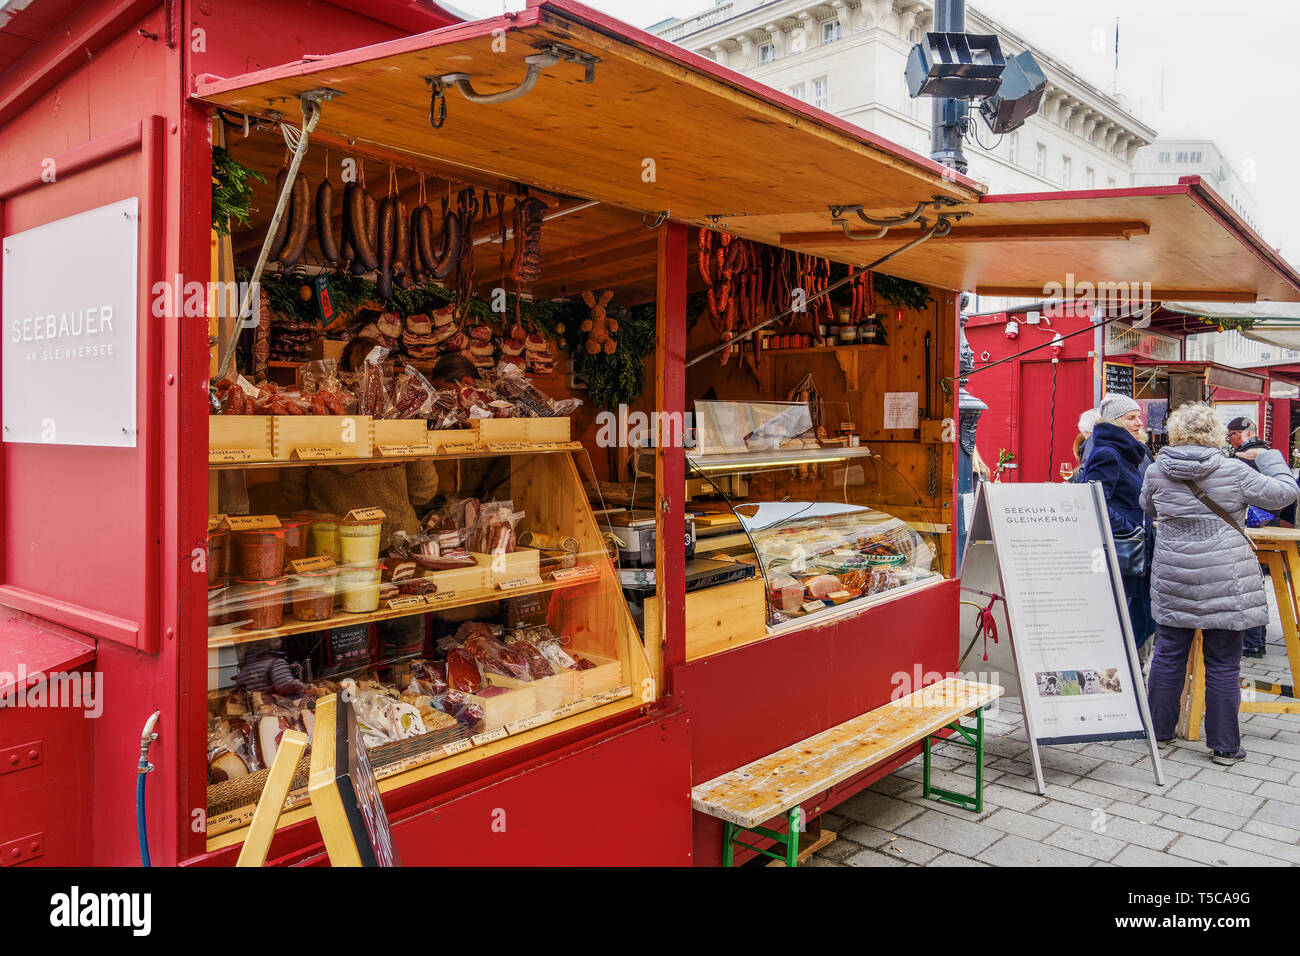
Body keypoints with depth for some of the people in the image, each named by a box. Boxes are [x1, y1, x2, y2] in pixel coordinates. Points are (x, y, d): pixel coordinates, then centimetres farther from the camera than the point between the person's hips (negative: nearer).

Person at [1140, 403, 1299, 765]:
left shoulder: (1157, 472, -1)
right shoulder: (1234, 472, -9)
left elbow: (1147, 505, 17)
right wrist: (1269, 459, 15)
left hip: (1172, 579, 3)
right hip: (1224, 582, -3)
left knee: (1168, 654, 13)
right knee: (1223, 664, 5)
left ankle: (1159, 730, 24)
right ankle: (1224, 746, 14)